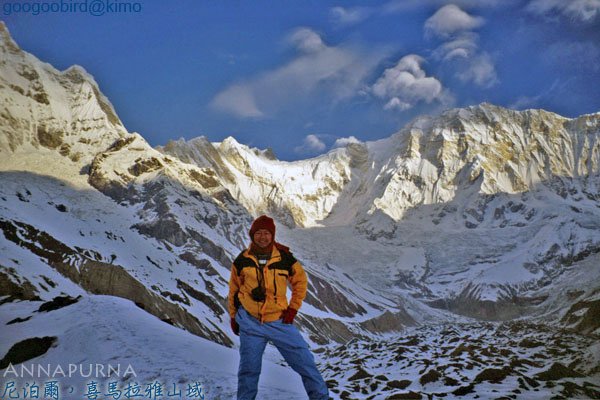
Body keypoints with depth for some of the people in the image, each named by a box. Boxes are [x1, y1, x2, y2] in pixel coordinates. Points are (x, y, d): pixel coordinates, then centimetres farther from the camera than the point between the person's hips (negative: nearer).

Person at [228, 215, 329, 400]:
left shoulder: (285, 258, -5)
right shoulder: (242, 260, -1)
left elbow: (300, 281, 8)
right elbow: (234, 289, 11)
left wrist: (293, 308, 0)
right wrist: (233, 317, 14)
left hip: (279, 321, 0)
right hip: (250, 322, 1)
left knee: (304, 361, -1)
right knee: (249, 368, 8)